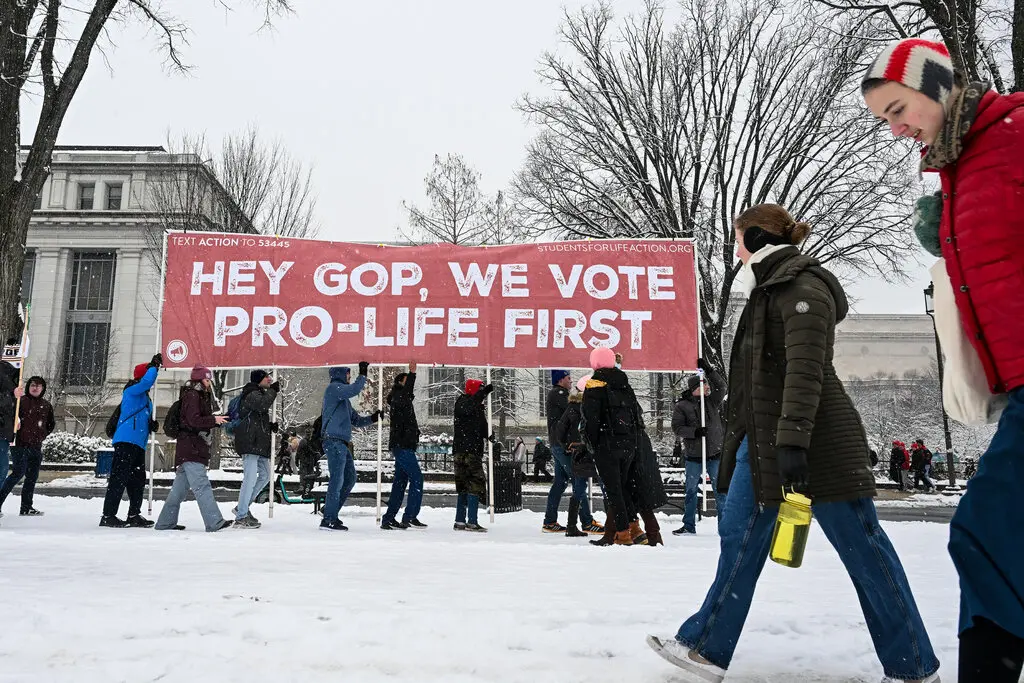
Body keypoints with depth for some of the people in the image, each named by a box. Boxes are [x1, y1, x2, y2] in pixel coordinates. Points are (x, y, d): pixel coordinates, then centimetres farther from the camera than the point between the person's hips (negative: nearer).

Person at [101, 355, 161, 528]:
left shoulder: (144, 397, 23)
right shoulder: (132, 390, -4)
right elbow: (147, 381, -24)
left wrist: (151, 424, 11)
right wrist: (154, 365, -11)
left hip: (138, 444, 10)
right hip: (126, 441, -10)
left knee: (138, 480, 12)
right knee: (119, 478, -10)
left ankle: (134, 515, 19)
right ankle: (108, 516, -8)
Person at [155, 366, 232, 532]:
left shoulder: (199, 395, 22)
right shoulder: (192, 395, -8)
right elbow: (194, 421, -18)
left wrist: (219, 419, 10)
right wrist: (214, 420, -16)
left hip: (194, 448, 11)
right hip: (191, 448, -11)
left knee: (180, 487, 14)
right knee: (202, 485, -15)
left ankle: (166, 522, 21)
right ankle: (214, 522, -21)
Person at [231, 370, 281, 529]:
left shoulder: (259, 394, 25)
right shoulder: (252, 394, -6)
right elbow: (262, 404, -29)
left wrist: (271, 426, 13)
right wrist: (273, 390, -14)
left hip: (259, 444, 11)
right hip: (250, 443, -11)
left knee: (265, 476, 14)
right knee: (250, 478, -12)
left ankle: (242, 507, 20)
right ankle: (241, 517, -8)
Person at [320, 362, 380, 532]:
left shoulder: (344, 397, 25)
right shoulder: (333, 388, -3)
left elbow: (357, 420, 24)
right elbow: (355, 389, -23)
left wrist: (372, 418, 9)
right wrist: (363, 374, -10)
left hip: (342, 444, 10)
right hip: (334, 441, -10)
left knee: (349, 479, 11)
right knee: (337, 480, -10)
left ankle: (330, 513, 16)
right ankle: (329, 519, -7)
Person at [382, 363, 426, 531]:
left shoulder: (402, 399, 22)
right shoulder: (398, 396, -8)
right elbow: (406, 393, -29)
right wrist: (412, 373, -34)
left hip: (403, 446, 10)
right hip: (402, 445, -10)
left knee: (400, 482, 9)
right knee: (417, 478, -12)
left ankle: (389, 518, 11)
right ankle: (410, 517, -13)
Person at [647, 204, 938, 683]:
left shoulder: (803, 285, -11)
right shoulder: (769, 289, 18)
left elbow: (806, 369, -22)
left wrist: (793, 440, -29)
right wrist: (745, 436, 23)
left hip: (815, 442, -10)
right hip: (764, 438, 10)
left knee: (862, 547, 1)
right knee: (739, 535, 7)